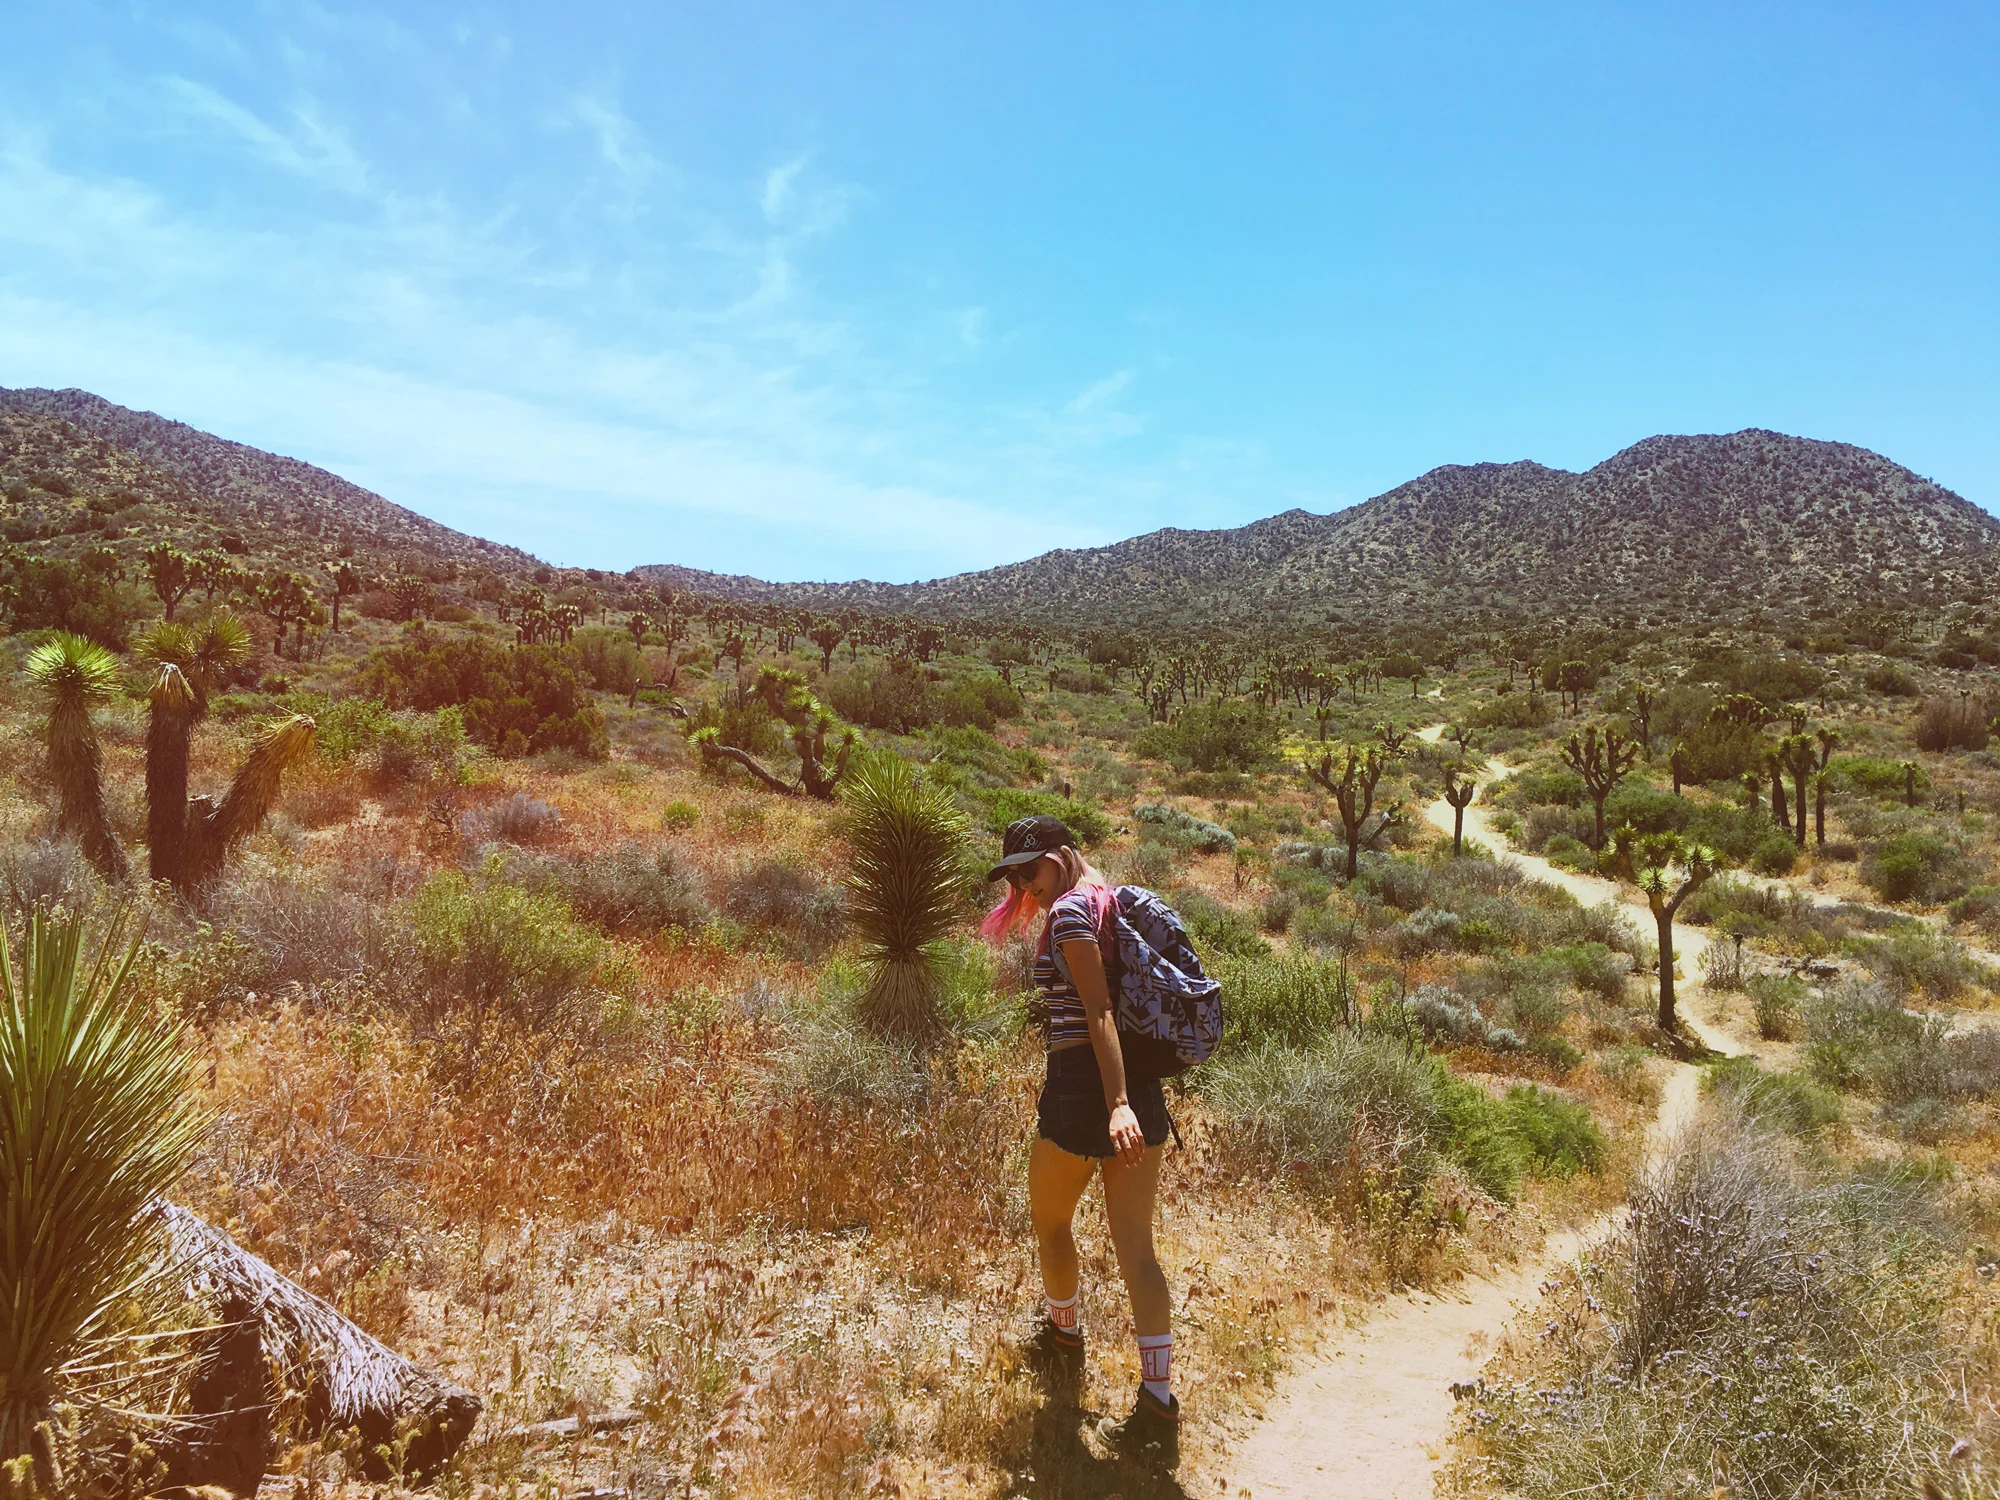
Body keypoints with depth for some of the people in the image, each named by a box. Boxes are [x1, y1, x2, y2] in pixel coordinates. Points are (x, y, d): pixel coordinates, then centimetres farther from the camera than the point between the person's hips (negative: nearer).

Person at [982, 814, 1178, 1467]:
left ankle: (1064, 1341, 41)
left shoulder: (1069, 911, -12)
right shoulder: (1113, 902, 13)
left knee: (1049, 1220, 19)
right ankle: (1159, 1408, 3)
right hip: (1143, 1085, 8)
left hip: (1084, 1084, -8)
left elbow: (1099, 1011, -22)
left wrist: (1116, 1103, -28)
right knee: (1136, 1248, 6)